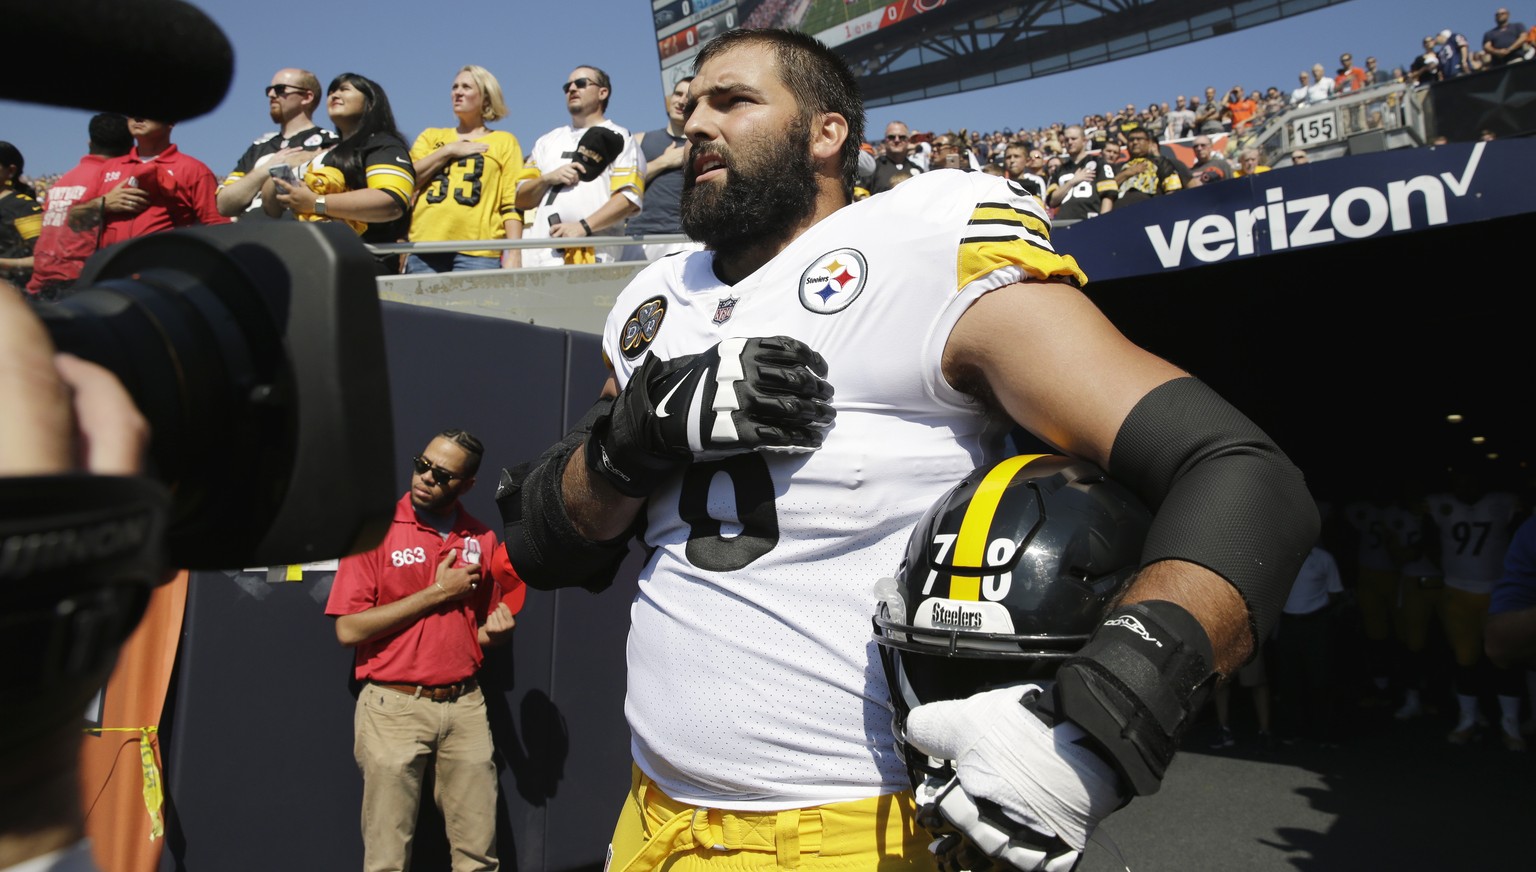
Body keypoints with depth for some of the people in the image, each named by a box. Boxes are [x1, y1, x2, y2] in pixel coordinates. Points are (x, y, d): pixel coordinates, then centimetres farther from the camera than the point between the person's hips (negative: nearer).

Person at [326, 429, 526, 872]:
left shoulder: (482, 539, 7)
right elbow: (349, 628, -12)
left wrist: (495, 631, -5)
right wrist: (437, 593, -12)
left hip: (465, 705, 4)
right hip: (394, 707, -3)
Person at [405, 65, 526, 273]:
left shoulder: (505, 142, 15)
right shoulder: (431, 136, 23)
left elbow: (512, 203, 3)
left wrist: (514, 253, -8)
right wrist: (449, 150, 4)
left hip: (476, 252, -2)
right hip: (425, 247, 3)